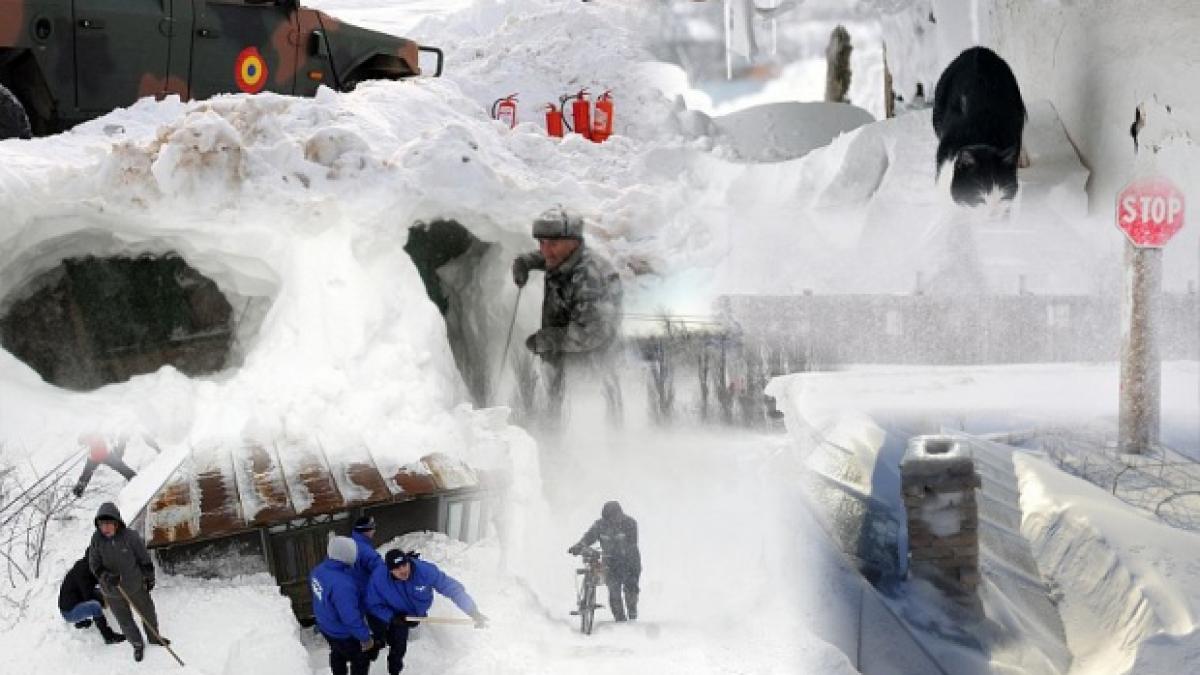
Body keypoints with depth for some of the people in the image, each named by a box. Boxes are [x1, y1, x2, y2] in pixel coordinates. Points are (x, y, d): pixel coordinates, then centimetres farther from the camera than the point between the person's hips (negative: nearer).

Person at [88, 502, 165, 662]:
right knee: (125, 620, 15)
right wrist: (106, 576, -29)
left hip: (136, 585, 0)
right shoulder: (97, 539, -19)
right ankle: (137, 644, 41)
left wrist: (149, 578, 2)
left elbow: (144, 559, -8)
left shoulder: (130, 536, -22)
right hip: (112, 590, 0)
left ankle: (154, 637, 47)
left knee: (148, 613, 19)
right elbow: (94, 565, -10)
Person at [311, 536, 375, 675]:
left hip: (326, 626, 8)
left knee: (338, 654, 32)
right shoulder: (342, 585, -41)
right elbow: (350, 617, -35)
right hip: (343, 633, -8)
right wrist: (365, 637, -22)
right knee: (361, 659, 16)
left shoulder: (319, 570, -13)